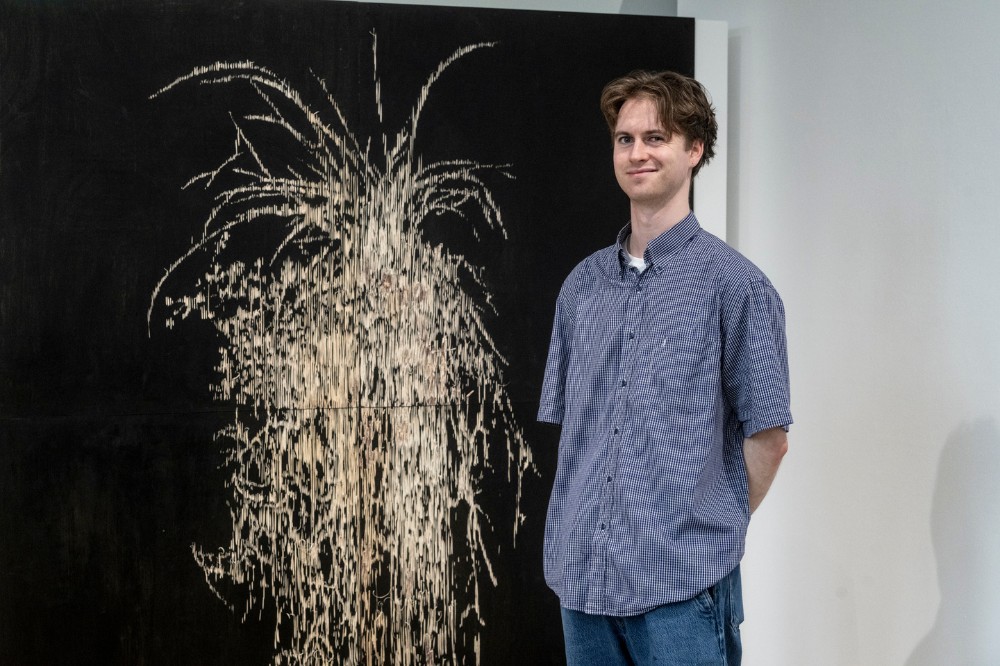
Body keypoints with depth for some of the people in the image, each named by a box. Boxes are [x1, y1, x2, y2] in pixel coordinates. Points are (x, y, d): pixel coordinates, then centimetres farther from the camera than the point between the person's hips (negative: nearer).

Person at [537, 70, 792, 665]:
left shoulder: (734, 283, -6)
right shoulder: (583, 284, 9)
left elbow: (767, 437, -4)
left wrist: (717, 528, 4)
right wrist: (584, 533, 8)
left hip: (683, 581, -4)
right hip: (581, 574, 5)